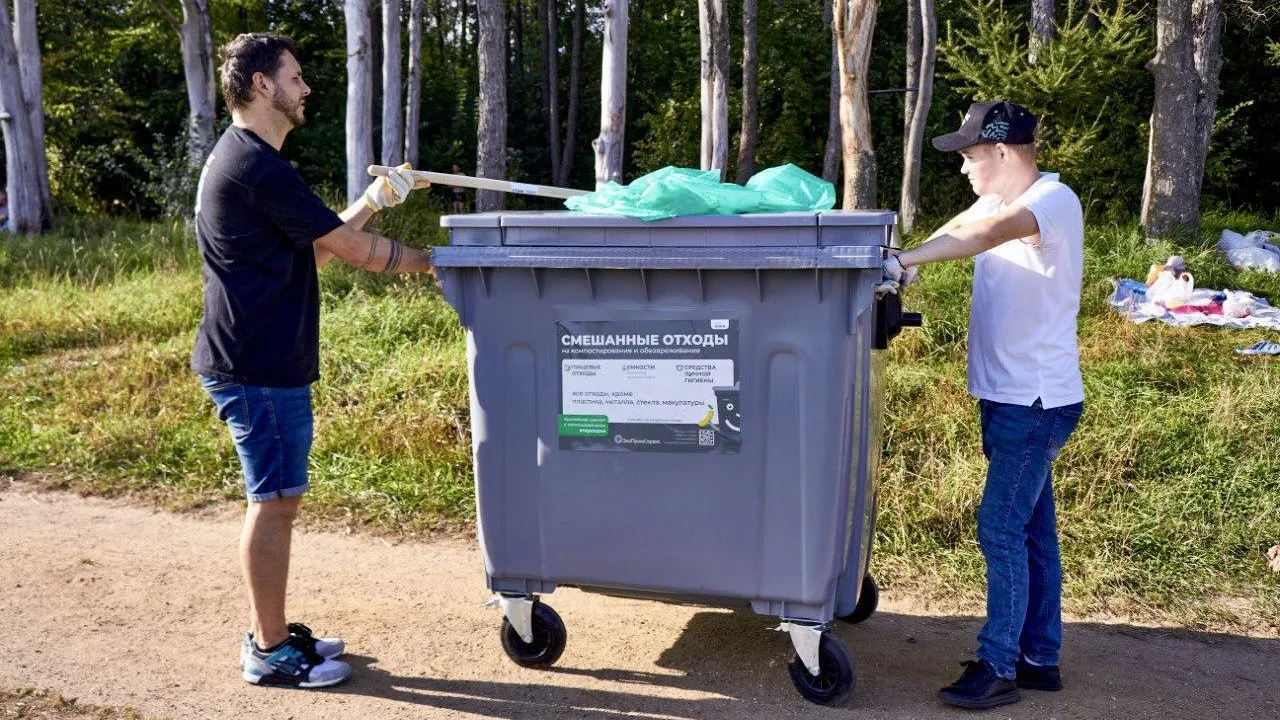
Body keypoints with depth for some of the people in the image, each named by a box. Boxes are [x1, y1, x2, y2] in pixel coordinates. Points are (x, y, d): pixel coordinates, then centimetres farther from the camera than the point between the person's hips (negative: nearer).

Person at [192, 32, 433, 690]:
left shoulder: (238, 159, 17)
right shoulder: (259, 167, -17)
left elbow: (314, 246, 17)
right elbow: (352, 250, -14)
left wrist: (372, 202, 12)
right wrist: (424, 259, -1)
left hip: (251, 359, 11)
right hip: (260, 366, -11)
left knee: (274, 500, 16)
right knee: (273, 502, -1)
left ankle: (269, 633, 28)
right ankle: (270, 653, 12)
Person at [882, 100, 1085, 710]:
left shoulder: (1055, 200, -16)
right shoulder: (999, 201, 12)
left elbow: (992, 233, -34)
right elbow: (958, 230, 2)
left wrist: (904, 260, -38)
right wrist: (903, 261, -16)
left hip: (1037, 401, -9)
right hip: (1006, 396, 9)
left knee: (1001, 528, -6)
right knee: (1032, 528, 15)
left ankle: (999, 667, 5)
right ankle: (1039, 657, 26)